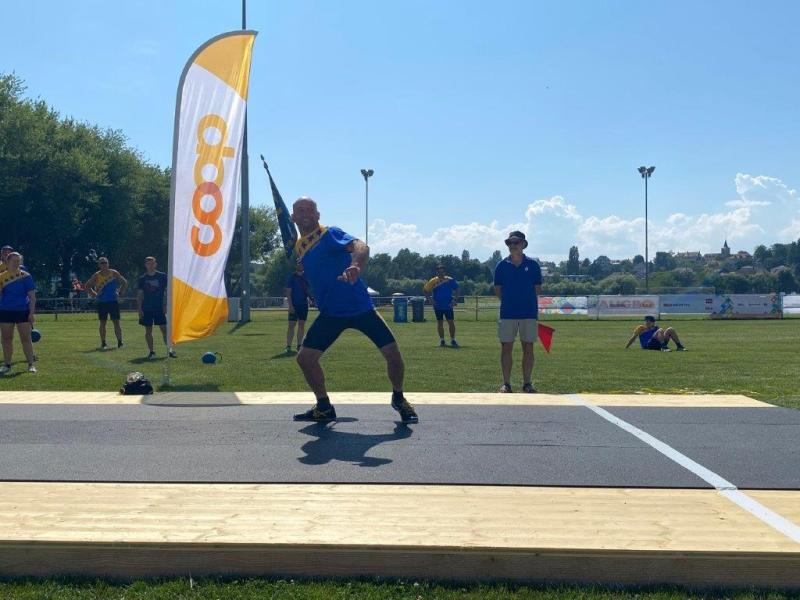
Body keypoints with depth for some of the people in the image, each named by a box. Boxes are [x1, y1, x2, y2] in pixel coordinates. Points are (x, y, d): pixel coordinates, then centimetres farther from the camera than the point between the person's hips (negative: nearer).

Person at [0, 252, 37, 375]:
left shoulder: (25, 276, -1)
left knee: (26, 338, -2)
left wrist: (31, 312, -9)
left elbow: (32, 296, -2)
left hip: (23, 311, -2)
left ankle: (31, 364, 2)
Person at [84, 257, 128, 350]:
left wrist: (120, 292, 3)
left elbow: (125, 282, 11)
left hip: (113, 301, 0)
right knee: (102, 323, 5)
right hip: (101, 302, 0)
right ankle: (103, 343, 12)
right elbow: (86, 286, 10)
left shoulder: (114, 273, 1)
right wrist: (93, 294, 1)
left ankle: (120, 342, -5)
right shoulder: (96, 276, 0)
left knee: (116, 322, -4)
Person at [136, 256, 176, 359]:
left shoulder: (162, 276, 2)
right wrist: (139, 309, -2)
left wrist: (165, 305, -3)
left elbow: (167, 291, 5)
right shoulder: (142, 279, 4)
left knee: (164, 329, -3)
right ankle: (151, 351, 11)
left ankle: (169, 350, 3)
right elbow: (139, 295, 5)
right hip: (146, 309, 1)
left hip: (160, 308, -1)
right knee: (148, 330, 4)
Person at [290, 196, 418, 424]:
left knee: (392, 352, -11)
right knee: (305, 357, -4)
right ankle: (324, 407, 16)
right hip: (330, 314, 5)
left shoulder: (330, 234, -11)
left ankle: (399, 399, 16)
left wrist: (356, 266, -52)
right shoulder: (298, 247, 9)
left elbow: (361, 246, -33)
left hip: (361, 307, -5)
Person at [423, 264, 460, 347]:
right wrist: (429, 299, -1)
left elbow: (456, 290, 6)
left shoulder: (450, 280, -5)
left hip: (448, 305, -1)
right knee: (440, 322, 7)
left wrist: (455, 300, -4)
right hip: (438, 306, 1)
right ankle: (442, 340, 17)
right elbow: (425, 289, 7)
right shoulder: (433, 281, -4)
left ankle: (452, 340, 6)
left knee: (451, 322, -4)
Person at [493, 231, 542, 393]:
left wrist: (526, 299, 2)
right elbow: (497, 290, 9)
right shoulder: (501, 265, 4)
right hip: (507, 313, 0)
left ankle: (527, 383, 13)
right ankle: (506, 384, 8)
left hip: (529, 313, 0)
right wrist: (510, 301, 4)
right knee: (506, 348, 1)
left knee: (528, 348, 5)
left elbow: (538, 290, 7)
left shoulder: (532, 265, 2)